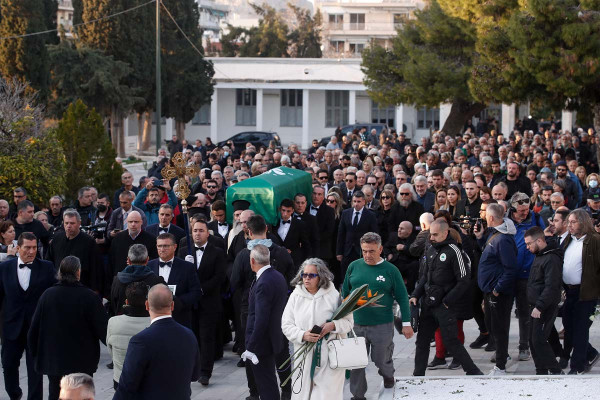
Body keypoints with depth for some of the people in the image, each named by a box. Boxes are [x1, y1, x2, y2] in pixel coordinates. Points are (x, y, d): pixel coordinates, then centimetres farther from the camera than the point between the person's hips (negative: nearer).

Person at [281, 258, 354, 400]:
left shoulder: (333, 295, 0)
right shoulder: (296, 296, 5)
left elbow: (348, 322, 3)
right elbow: (286, 325, 5)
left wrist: (333, 325, -17)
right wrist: (303, 335, -13)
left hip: (329, 356, -2)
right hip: (304, 356, 2)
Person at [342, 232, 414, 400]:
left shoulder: (390, 270, -5)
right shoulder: (354, 266, 2)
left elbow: (402, 297, -1)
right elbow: (345, 292, 12)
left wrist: (406, 323, -2)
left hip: (382, 325, -2)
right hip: (356, 324, 2)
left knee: (381, 360, 8)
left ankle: (388, 375, 41)